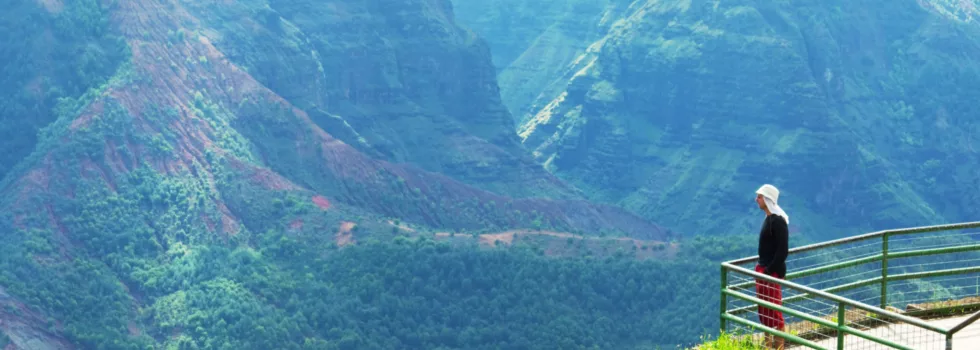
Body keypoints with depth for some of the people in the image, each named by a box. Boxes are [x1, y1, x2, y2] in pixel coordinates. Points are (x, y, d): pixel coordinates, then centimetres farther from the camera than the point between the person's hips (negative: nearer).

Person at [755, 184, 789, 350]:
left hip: (773, 273, -10)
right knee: (763, 309, 15)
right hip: (763, 269, 10)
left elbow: (782, 250, -22)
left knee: (774, 309, -3)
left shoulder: (778, 221, -19)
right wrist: (761, 267, 13)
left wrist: (770, 270, -20)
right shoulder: (768, 218, 11)